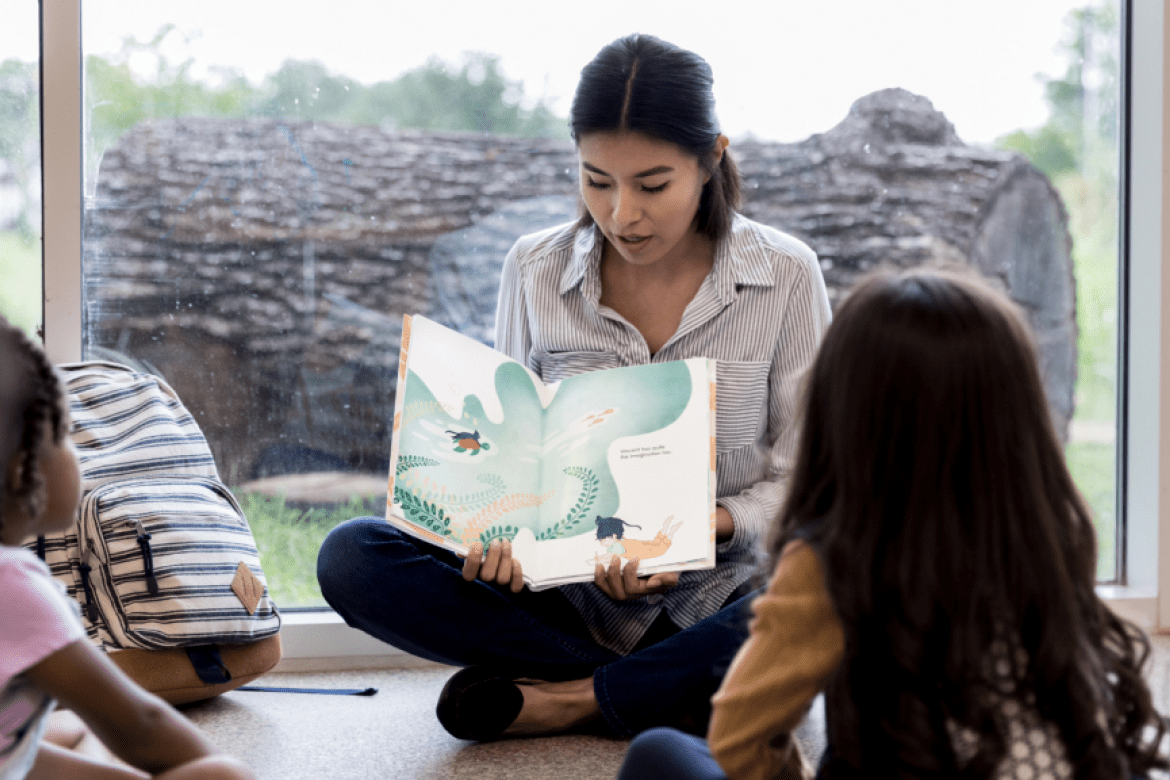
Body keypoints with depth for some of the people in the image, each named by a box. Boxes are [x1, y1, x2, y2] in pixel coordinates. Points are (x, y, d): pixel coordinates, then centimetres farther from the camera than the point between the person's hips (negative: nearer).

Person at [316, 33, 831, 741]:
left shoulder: (786, 276, -4)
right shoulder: (535, 270, 1)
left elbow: (802, 482, -1)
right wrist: (503, 535, -17)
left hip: (720, 599, -2)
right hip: (570, 593, 2)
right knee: (351, 557, -20)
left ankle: (569, 697, -20)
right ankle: (676, 698, -18)